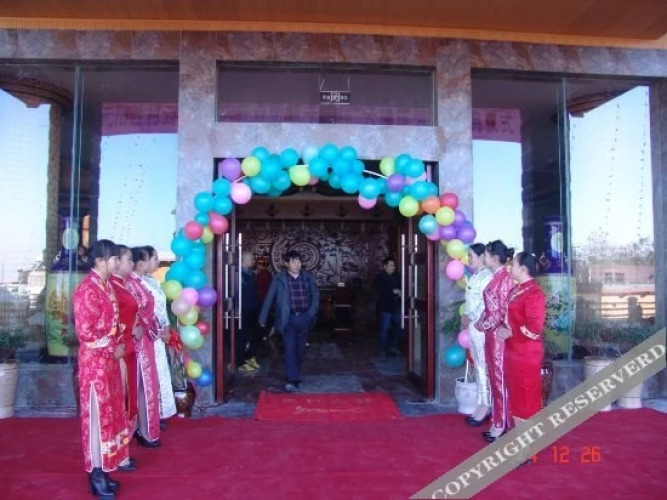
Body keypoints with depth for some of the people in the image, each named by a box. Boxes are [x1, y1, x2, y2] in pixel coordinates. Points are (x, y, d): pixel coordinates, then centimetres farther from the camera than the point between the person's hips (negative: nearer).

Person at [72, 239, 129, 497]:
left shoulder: (106, 284, 9)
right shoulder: (88, 289, -19)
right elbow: (84, 332, -21)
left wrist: (119, 343, 5)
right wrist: (113, 349, -14)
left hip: (109, 359, 9)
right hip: (95, 361, -9)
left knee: (109, 413, 15)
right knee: (97, 415, 2)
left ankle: (103, 471, 29)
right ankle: (96, 475, 16)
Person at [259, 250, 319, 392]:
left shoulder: (308, 277, 3)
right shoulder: (279, 279, -4)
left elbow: (315, 295, 12)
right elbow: (269, 299, -1)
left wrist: (312, 312, 0)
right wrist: (262, 319, -1)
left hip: (304, 318, 3)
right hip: (288, 319, -3)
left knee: (299, 350, 13)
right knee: (290, 350, -10)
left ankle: (294, 375, 31)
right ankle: (293, 380, -11)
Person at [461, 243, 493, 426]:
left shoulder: (487, 277, -14)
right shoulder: (473, 277, 15)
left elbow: (486, 303, -20)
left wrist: (470, 317, -13)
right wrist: (466, 316, 5)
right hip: (473, 326, 9)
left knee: (485, 366, -2)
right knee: (478, 366, 13)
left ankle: (486, 406, 6)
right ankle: (481, 404, 22)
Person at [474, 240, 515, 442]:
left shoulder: (505, 278, -17)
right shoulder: (496, 277, 10)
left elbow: (504, 310, -19)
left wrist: (484, 325, -9)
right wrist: (480, 322, 5)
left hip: (499, 334, -9)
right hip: (491, 334, 9)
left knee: (500, 378, 2)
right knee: (494, 377, 14)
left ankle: (501, 425, 13)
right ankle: (498, 421, 25)